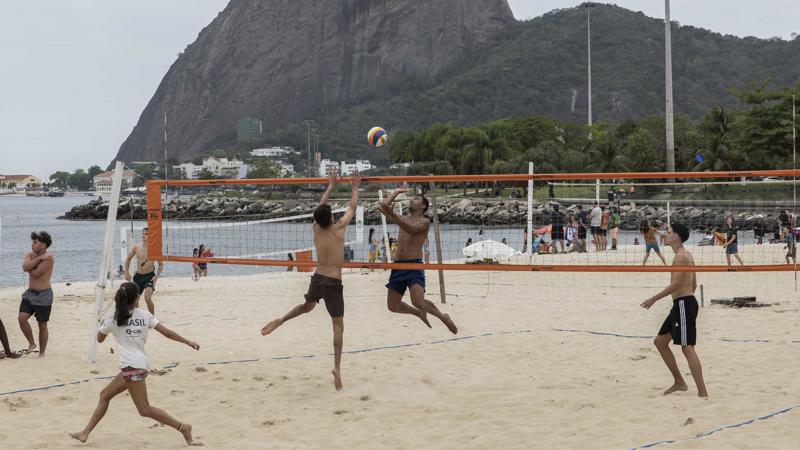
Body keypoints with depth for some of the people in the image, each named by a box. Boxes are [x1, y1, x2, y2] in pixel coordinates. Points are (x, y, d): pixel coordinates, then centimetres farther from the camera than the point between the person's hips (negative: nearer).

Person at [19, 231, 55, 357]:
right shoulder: (30, 255, 5)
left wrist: (30, 266, -5)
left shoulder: (48, 257, -16)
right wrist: (39, 259, -24)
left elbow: (35, 273, -25)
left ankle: (42, 353, 16)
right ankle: (31, 343, 7)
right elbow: (25, 267, -15)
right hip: (30, 294, 6)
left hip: (43, 295, -6)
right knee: (22, 318, -12)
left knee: (42, 326, 4)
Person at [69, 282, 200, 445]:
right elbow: (167, 332, 4)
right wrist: (188, 342, 11)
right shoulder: (145, 315, 7)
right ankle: (85, 432, 17)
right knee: (105, 395, 16)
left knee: (145, 410, -8)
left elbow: (100, 338, 15)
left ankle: (182, 427, -14)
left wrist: (104, 325, 33)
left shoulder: (113, 318, -2)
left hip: (132, 367, -8)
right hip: (139, 365, 8)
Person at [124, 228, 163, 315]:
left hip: (149, 276, -5)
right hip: (138, 276, 5)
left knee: (147, 297, -23)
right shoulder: (136, 247, 0)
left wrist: (156, 276, -12)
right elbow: (128, 259, 16)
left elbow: (161, 264, -1)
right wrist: (127, 272, 8)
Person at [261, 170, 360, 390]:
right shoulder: (338, 229, -10)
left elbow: (321, 207, 18)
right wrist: (355, 188, 18)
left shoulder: (315, 229, 2)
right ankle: (337, 367, -11)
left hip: (318, 278, 5)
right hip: (334, 282, -5)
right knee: (338, 325, -2)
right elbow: (352, 208, 3)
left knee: (307, 306, 36)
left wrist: (331, 186, 27)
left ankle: (280, 320, 18)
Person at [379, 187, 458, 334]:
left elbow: (410, 229, -23)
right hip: (398, 266, 7)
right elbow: (383, 207, 13)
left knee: (418, 302, -23)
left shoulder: (424, 222, -3)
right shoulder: (403, 219, 18)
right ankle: (420, 313, 33)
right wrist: (396, 192, 19)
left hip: (414, 266, -7)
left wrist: (392, 214, -35)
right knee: (392, 306, 7)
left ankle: (444, 317, 3)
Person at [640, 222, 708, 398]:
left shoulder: (681, 256, -13)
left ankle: (702, 393, -14)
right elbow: (693, 284, 22)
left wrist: (653, 299, -15)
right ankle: (679, 382, 18)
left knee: (687, 348, -12)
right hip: (680, 305, 11)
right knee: (660, 341, 15)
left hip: (684, 304, -11)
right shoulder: (686, 255, 19)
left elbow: (676, 284, -20)